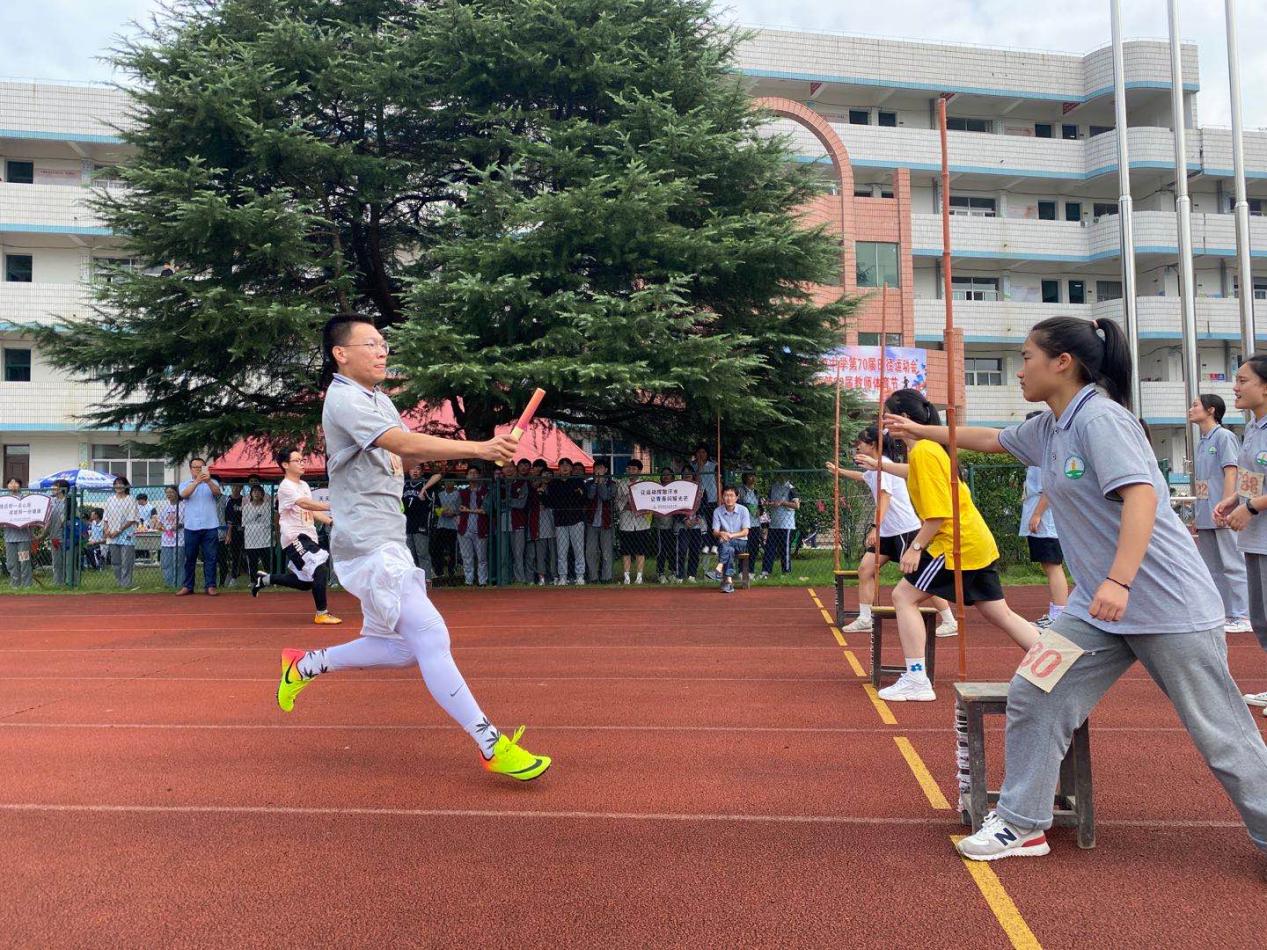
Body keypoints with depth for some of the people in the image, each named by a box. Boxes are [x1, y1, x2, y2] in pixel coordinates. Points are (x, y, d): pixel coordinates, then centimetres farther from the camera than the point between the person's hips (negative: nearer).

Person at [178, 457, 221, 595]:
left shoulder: (212, 483, 9)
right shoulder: (185, 484, 10)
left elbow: (217, 492, -14)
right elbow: (184, 494, -13)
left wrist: (208, 481, -35)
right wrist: (197, 481, -30)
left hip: (210, 526, -1)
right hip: (191, 527, 1)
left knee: (210, 557, 0)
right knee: (190, 558, 6)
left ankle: (210, 585, 3)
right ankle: (188, 586, 12)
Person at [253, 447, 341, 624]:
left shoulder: (304, 485, 16)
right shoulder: (286, 487, -12)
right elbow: (305, 504, -29)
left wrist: (331, 521, 1)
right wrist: (333, 506, -38)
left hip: (308, 536, 9)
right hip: (294, 536, -9)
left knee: (305, 582, 12)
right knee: (320, 568, -22)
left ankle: (265, 579, 31)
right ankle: (322, 613, -11)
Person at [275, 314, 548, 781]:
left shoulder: (379, 400, 18)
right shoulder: (343, 400, -12)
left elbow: (409, 451, 13)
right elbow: (405, 443, -26)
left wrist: (483, 447, -5)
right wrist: (479, 448, -34)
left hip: (388, 541, 10)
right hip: (367, 544, -10)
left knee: (401, 648, 12)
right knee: (431, 638, -13)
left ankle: (305, 664, 30)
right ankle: (493, 746, -10)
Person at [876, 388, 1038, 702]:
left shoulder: (923, 451, -16)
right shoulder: (928, 448, 12)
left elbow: (939, 512, -21)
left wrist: (916, 547, -14)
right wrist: (882, 464, 43)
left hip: (957, 543, -10)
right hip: (977, 541, 10)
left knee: (904, 595, -5)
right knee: (1001, 614, 15)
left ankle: (916, 681, -4)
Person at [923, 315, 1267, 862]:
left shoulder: (1100, 417, -16)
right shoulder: (1048, 428, 10)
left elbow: (1141, 495, -27)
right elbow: (992, 440, 29)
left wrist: (1119, 580, -36)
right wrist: (928, 432, 32)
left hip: (1169, 606, -8)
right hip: (1099, 609, 8)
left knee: (1221, 736, 2)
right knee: (1032, 697, 2)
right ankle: (1021, 825, 12)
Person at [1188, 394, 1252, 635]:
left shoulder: (1224, 437, -6)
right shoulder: (1199, 444, 17)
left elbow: (1231, 473, -12)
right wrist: (1196, 515, 17)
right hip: (1205, 516, 9)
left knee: (1233, 565, -5)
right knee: (1211, 568, 11)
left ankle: (1242, 617, -1)